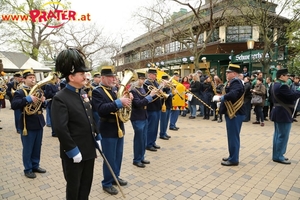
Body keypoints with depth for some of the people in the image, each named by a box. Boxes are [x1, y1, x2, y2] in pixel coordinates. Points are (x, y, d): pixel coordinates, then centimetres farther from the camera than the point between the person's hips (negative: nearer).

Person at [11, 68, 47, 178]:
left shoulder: (38, 91, 11)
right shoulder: (20, 92, -9)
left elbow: (41, 105, 19)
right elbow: (14, 105, -23)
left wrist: (43, 101, -4)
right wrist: (28, 99, -32)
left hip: (39, 123, 6)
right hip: (27, 125, -6)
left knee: (37, 147, 17)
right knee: (28, 148, 7)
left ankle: (35, 165, 33)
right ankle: (28, 169, 22)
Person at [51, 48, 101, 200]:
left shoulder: (83, 94, 6)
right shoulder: (60, 98, -19)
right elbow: (60, 129, -24)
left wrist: (97, 137, 12)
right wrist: (73, 151, -20)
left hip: (89, 150, 7)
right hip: (74, 153, -7)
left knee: (86, 184, 22)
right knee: (73, 187, 15)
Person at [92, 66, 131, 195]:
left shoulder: (116, 89, 10)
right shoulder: (97, 92, -13)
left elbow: (123, 104, 14)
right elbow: (101, 110, -28)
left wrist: (128, 100, -9)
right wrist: (118, 103, -35)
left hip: (119, 128, 7)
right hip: (108, 131, -7)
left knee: (118, 156, 19)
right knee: (110, 159, 6)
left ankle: (115, 177, 39)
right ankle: (107, 183, 26)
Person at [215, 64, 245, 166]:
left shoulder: (236, 82, -16)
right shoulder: (233, 82, 16)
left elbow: (232, 95, -34)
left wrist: (220, 98, -24)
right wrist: (221, 99, 0)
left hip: (235, 114, -10)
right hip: (231, 113, 10)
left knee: (233, 136, -2)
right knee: (232, 136, 17)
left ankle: (234, 159, 9)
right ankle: (232, 156, 28)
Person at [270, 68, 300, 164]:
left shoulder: (275, 85, 12)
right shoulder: (282, 85, -20)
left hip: (277, 112, 10)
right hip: (283, 114, -10)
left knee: (278, 134, 15)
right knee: (283, 135, -2)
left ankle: (276, 154, 23)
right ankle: (278, 156, 5)